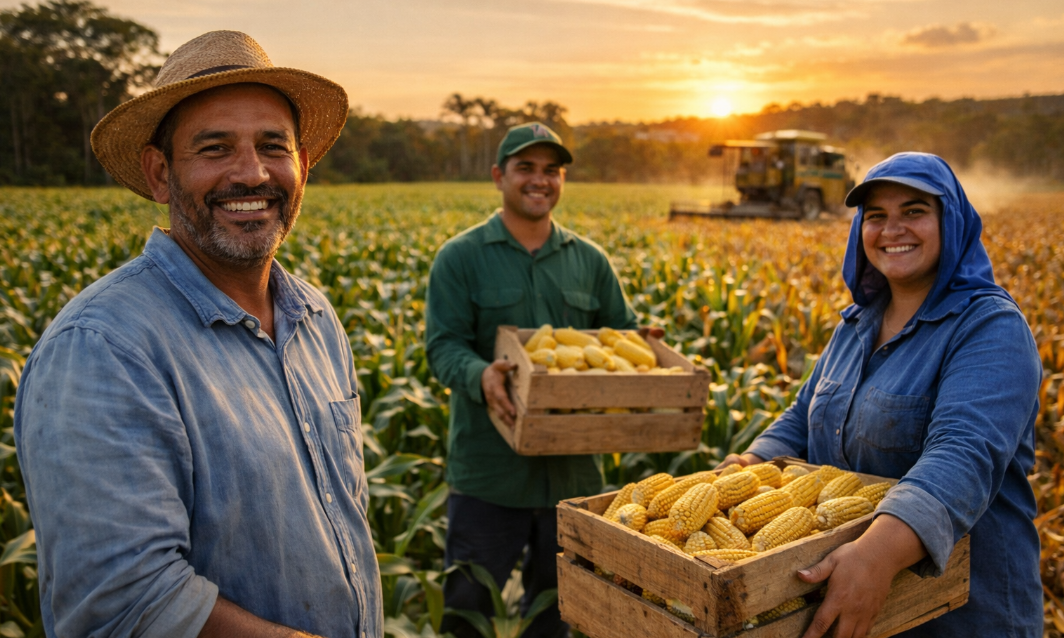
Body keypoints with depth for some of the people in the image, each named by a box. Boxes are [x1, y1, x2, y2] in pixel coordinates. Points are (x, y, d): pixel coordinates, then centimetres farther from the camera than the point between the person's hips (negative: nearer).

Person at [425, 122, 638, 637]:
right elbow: (443, 344, -11)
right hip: (489, 470, -3)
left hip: (572, 468, 4)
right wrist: (480, 376, -32)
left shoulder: (589, 260, 8)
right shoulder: (461, 258, -4)